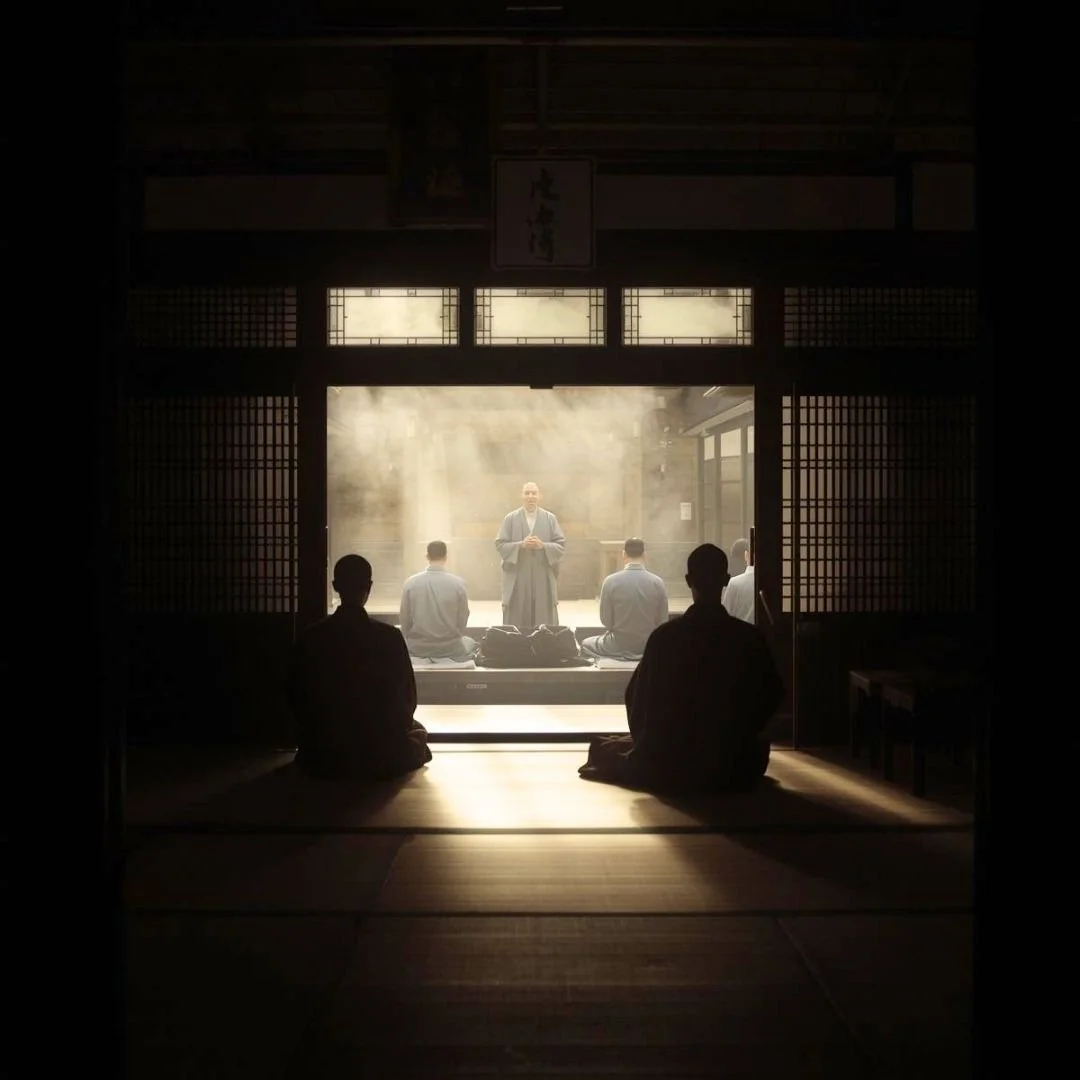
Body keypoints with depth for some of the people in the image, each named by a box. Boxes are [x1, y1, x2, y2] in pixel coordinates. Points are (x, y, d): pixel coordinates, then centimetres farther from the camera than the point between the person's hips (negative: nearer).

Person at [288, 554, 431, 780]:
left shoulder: (311, 637, -8)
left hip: (324, 757, 4)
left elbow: (297, 697, 1)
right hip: (382, 756, -3)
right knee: (418, 732, 32)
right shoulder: (389, 636, -12)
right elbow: (408, 698, -5)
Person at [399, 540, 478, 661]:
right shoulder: (458, 583, -12)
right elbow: (462, 621, -4)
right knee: (470, 644, 32)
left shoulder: (411, 583, -9)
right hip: (450, 647, -1)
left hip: (418, 648, 1)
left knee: (402, 645, 35)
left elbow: (405, 620, -2)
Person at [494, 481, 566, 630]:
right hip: (517, 579, -1)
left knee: (545, 625, 3)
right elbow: (500, 545, -2)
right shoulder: (510, 519, 2)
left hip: (544, 579, 1)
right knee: (516, 623, 1)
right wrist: (521, 545, -17)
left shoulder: (550, 518, 5)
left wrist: (543, 546, -16)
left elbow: (561, 545, 2)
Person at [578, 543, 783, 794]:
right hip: (733, 769, 2)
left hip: (668, 768, -1)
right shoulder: (750, 637, -9)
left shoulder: (664, 636, -12)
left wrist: (647, 742, 14)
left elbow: (637, 698, -5)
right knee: (759, 745, 39)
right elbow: (771, 696, 2)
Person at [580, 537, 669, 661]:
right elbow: (663, 623, -3)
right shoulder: (658, 582, -8)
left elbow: (606, 621, -5)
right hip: (650, 647, 1)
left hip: (619, 647, -1)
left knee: (586, 644, 28)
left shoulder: (611, 581, -12)